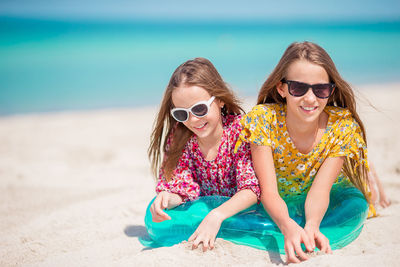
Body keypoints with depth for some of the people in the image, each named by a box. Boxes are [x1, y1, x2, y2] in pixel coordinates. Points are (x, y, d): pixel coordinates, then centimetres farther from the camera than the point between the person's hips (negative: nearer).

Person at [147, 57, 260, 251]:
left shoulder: (239, 129, -19)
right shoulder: (178, 137, -8)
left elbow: (252, 188, -28)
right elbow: (182, 189, -8)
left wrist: (217, 215, -45)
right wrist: (167, 198, -34)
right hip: (202, 211, 2)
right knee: (156, 211, -23)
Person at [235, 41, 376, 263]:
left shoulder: (343, 126, -21)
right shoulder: (263, 119, -25)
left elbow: (320, 189, -28)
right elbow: (268, 191, -31)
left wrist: (311, 226, -51)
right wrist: (288, 227, -53)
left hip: (323, 212, 1)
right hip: (277, 213, 0)